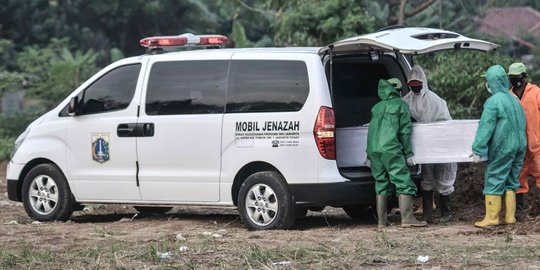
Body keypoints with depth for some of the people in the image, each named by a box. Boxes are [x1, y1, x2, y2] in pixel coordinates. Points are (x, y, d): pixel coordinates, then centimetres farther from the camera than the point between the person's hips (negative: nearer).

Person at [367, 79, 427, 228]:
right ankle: (407, 218, -15)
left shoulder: (376, 108, 22)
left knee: (381, 185, 11)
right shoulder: (401, 105, 5)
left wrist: (370, 156, 26)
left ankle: (382, 221, 9)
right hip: (391, 150, -6)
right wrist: (409, 153, 1)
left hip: (373, 150, 6)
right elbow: (405, 131, -1)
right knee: (404, 183, -5)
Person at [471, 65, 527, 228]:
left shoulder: (494, 101, -14)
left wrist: (478, 150, -13)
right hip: (519, 145, 7)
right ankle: (510, 216, 13)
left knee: (494, 180, 0)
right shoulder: (513, 99, 10)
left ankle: (492, 217, 1)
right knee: (512, 180, 12)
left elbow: (486, 127, -16)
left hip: (503, 147, -7)